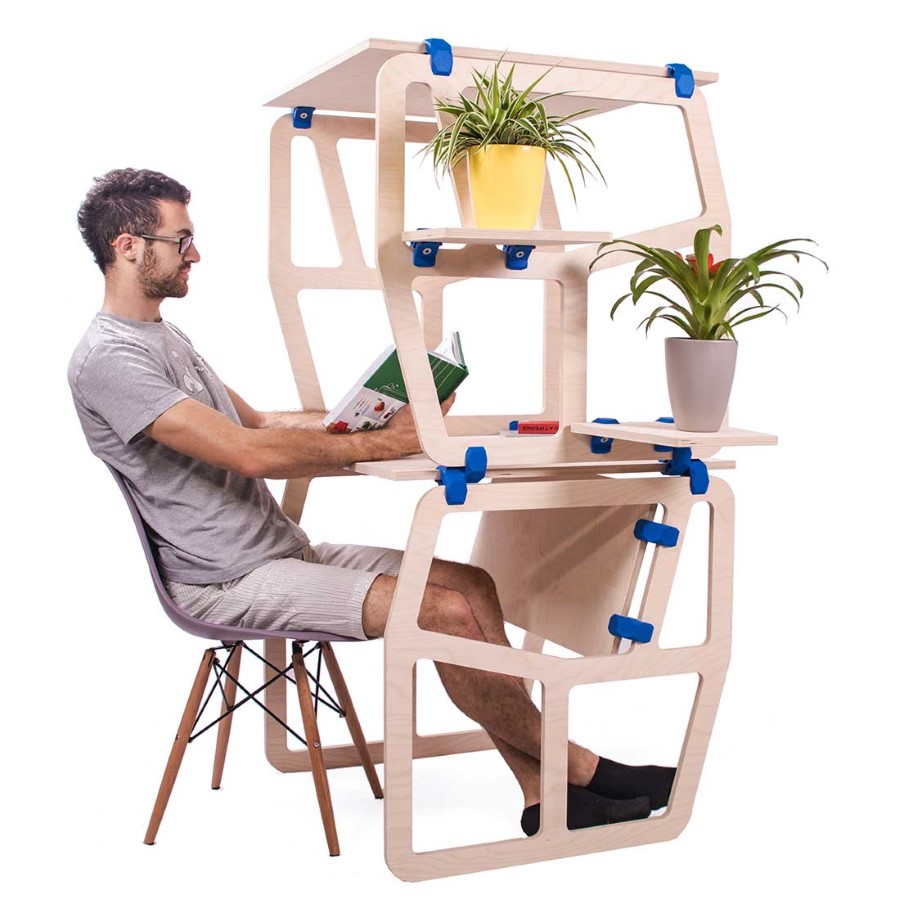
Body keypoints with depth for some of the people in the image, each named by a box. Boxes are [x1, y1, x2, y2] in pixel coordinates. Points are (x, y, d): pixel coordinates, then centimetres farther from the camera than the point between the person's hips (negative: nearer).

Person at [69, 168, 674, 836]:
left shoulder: (165, 337, 18)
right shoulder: (108, 358, -15)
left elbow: (257, 423, 22)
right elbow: (249, 452, -24)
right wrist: (381, 443, -18)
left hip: (287, 550, 10)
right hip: (229, 583, -10)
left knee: (472, 583, -3)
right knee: (446, 613, -20)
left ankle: (544, 794, -1)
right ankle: (578, 768, -1)